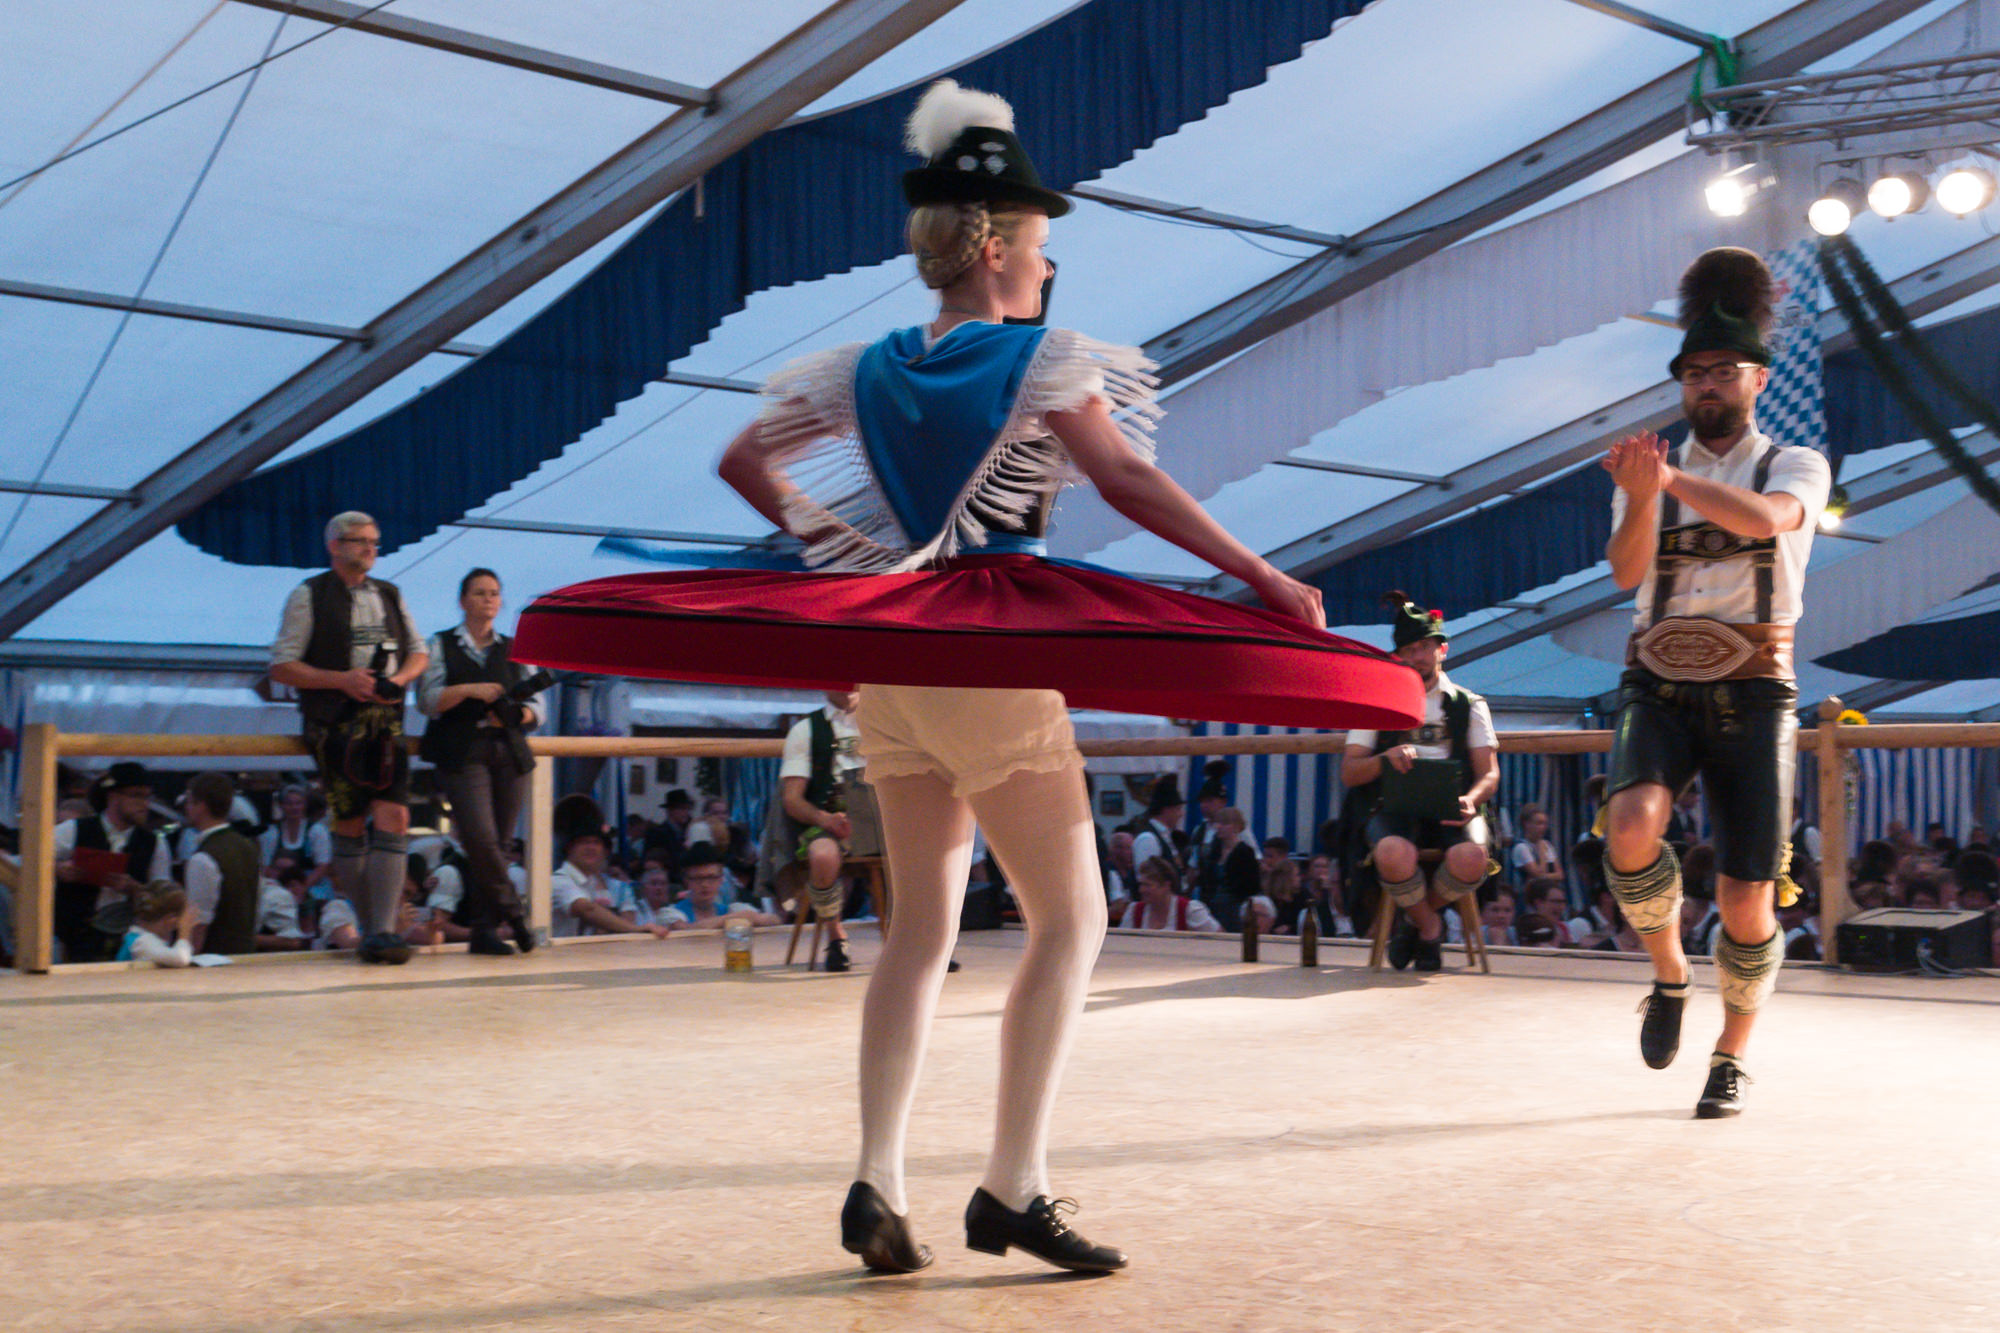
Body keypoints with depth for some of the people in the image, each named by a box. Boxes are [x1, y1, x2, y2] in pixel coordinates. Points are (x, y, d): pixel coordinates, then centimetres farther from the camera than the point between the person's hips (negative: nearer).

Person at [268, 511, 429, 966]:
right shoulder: (308, 596, 2)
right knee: (350, 828, 0)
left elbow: (419, 652, 23)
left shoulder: (390, 595, 16)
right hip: (336, 723, -3)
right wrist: (342, 679, -15)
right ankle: (368, 928, 12)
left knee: (393, 819, -10)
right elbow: (282, 666, -3)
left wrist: (399, 680, 0)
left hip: (385, 720, 3)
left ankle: (383, 932, -10)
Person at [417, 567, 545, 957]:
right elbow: (427, 700, -2)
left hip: (509, 753, 3)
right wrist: (469, 690, -15)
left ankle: (482, 929, 6)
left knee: (496, 843, -1)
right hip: (462, 754, -3)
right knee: (480, 837, -19)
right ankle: (513, 912, -7)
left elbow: (536, 711, 15)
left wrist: (516, 714, -6)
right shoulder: (441, 646, 11)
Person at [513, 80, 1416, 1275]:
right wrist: (1264, 580, -8)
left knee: (922, 921, 12)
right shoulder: (1044, 358, -5)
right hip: (998, 662, -6)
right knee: (1070, 920, 3)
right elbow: (1129, 483, -11)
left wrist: (832, 544, 17)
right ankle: (1015, 1187, -2)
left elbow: (745, 460, 14)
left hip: (884, 662, 6)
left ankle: (879, 1185, 5)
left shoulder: (870, 368, 12)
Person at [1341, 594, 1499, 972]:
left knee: (1471, 858, -36)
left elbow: (1489, 773, 8)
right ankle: (1430, 926, -4)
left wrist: (1471, 800, -17)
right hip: (1394, 808, -1)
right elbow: (1348, 771, 8)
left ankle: (1419, 917, 1)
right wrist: (1385, 759, -15)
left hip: (1450, 808, 1)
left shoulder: (1469, 705, 18)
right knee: (1394, 854, -39)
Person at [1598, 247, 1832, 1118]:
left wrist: (1672, 479, -27)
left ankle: (1731, 1056, 22)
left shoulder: (1796, 467, 8)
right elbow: (1625, 572, -6)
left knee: (1747, 904, -3)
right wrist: (1641, 498, -24)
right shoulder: (1650, 476, 14)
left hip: (1751, 692, -1)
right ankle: (1670, 974, 1)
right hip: (1658, 685, 1)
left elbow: (1766, 517, -18)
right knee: (1632, 832, -28)